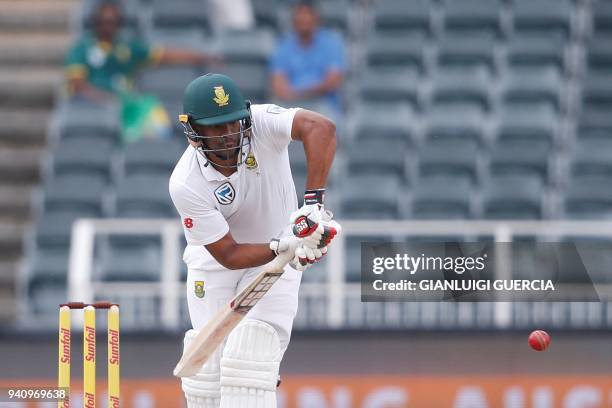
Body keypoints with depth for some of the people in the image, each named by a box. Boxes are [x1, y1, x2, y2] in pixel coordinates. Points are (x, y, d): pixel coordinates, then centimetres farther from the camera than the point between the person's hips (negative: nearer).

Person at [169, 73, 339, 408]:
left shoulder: (261, 123, -27)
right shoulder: (185, 184, -26)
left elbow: (321, 128, -45)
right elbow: (228, 255, -24)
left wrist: (313, 201, -53)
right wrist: (283, 248, -39)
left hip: (277, 259, 0)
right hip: (215, 261, 0)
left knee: (247, 360, -15)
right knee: (207, 366, -3)